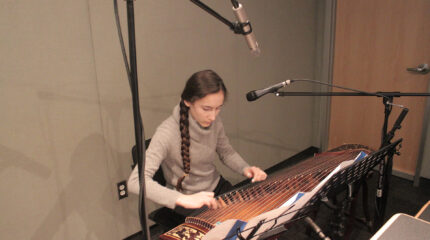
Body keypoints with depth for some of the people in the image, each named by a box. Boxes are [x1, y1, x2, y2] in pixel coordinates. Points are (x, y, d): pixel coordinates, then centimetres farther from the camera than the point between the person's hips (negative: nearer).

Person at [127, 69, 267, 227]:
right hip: (186, 201, -5)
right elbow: (136, 181, -35)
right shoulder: (168, 132, -28)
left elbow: (227, 152, 10)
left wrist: (245, 169, -11)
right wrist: (184, 199, -46)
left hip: (217, 187, 6)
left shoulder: (214, 122, -9)